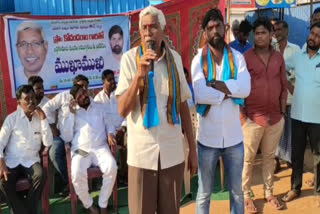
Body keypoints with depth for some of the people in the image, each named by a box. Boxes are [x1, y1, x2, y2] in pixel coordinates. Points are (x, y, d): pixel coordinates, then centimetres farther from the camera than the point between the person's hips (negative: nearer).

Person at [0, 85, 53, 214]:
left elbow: (48, 143, -5)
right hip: (12, 161, -1)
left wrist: (43, 119, -12)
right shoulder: (12, 118, 0)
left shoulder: (40, 118, 5)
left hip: (31, 161, 1)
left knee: (40, 176, -30)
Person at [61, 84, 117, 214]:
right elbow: (66, 137, 1)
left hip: (100, 147, 1)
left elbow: (109, 123, 21)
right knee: (77, 174, -32)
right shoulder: (71, 113, 10)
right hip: (80, 150, -1)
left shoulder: (100, 107, 16)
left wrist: (110, 134, -3)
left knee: (112, 168, -30)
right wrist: (71, 114, -4)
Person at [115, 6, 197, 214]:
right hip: (142, 151, -2)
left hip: (173, 151, 3)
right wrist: (140, 75, -20)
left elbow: (183, 105, 10)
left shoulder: (175, 58, 3)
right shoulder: (130, 58, -6)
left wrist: (193, 148, 11)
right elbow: (122, 110, -9)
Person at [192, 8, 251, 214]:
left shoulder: (237, 57, 0)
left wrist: (213, 84, -19)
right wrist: (230, 92, -15)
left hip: (234, 137, 2)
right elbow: (199, 95, -20)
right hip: (208, 138, -1)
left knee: (237, 191, 18)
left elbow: (245, 88, -16)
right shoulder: (198, 60, -4)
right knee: (204, 193, 14)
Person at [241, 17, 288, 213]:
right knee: (248, 158, 6)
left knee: (270, 157, 16)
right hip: (253, 118, -4)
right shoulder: (246, 58, -6)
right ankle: (246, 195, 20)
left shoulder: (279, 58, 6)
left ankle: (269, 192, 31)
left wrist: (282, 111, 6)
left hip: (275, 118, 4)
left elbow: (284, 86, 11)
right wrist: (243, 115, -8)